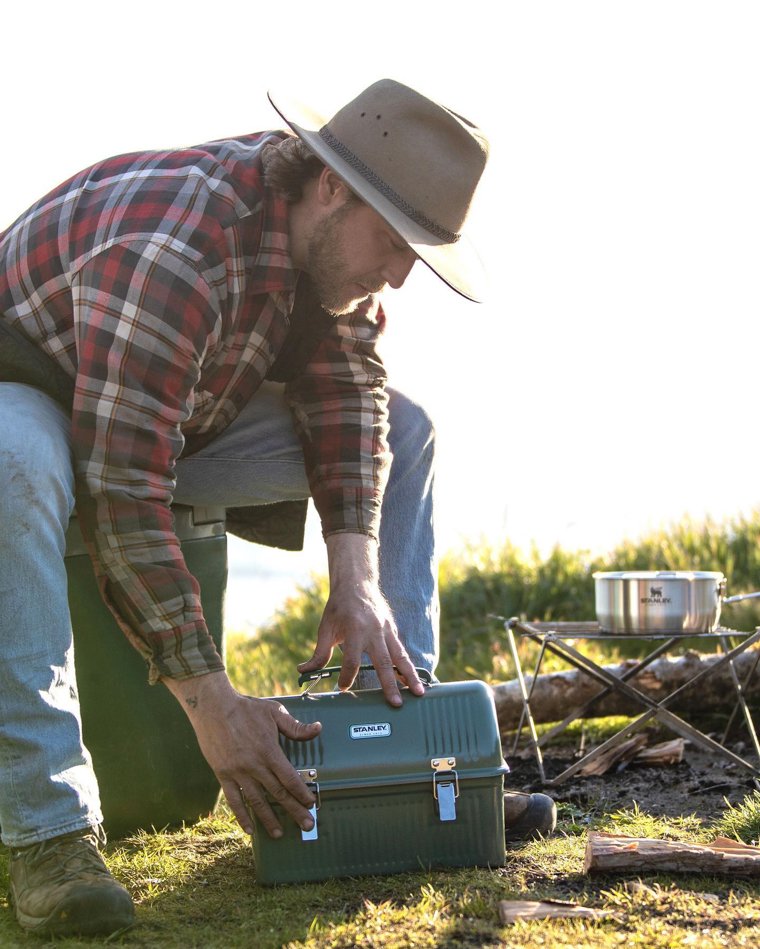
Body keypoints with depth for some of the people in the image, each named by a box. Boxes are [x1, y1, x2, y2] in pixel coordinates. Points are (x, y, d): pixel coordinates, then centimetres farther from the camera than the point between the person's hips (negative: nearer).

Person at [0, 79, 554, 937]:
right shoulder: (170, 253, -37)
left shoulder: (333, 235, -11)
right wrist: (209, 702, -37)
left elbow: (348, 396, -9)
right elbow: (121, 496, -39)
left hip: (180, 421, 8)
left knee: (403, 430, -3)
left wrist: (357, 580, -23)